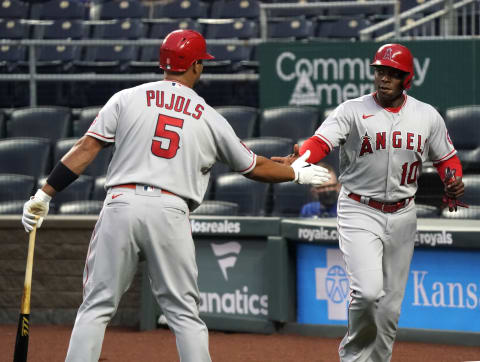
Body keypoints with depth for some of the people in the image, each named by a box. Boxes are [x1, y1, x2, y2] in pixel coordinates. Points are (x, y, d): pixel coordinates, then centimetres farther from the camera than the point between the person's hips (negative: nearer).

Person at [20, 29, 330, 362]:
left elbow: (87, 148, 2)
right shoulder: (210, 119, 12)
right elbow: (255, 167, 21)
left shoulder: (127, 99, 10)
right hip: (170, 212, 0)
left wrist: (45, 194, 2)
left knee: (97, 306, 5)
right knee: (185, 314, 8)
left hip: (121, 205, 0)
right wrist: (298, 173, 39)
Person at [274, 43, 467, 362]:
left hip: (402, 216, 4)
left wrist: (455, 183, -8)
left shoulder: (427, 116, 4)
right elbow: (321, 141, -22)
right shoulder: (353, 111, -8)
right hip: (359, 213, -4)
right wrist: (298, 160, -43)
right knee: (368, 291, -20)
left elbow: (447, 157, 14)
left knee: (390, 305, 7)